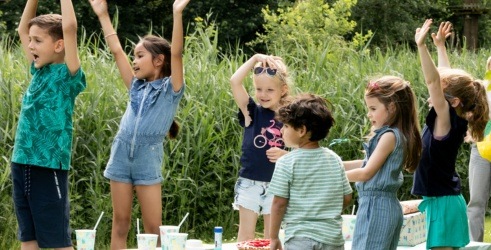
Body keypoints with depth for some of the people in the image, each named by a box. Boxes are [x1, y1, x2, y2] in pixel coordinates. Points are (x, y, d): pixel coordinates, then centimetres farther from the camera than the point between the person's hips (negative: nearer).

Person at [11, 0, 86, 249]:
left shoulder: (67, 75, -8)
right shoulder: (39, 71, 10)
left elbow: (70, 27, -21)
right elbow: (22, 29, 20)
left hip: (48, 166, -7)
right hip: (21, 164, 7)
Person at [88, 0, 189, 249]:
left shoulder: (170, 89, 0)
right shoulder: (137, 87, 13)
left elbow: (176, 54, -13)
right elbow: (116, 50, 15)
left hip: (148, 158, -4)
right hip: (121, 155, 5)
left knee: (153, 227, -3)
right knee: (120, 223, 6)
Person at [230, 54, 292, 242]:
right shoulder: (252, 112, -3)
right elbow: (235, 81, -15)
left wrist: (286, 155, -16)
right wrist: (255, 58, -13)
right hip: (249, 183, -1)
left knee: (271, 237, 10)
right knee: (246, 235, 4)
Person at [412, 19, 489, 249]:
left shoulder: (447, 119, -18)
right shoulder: (455, 120, 6)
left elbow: (433, 81, -29)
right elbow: (447, 79, 19)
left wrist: (422, 46, -38)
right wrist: (440, 46, 21)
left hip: (442, 203, -10)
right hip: (447, 199, 10)